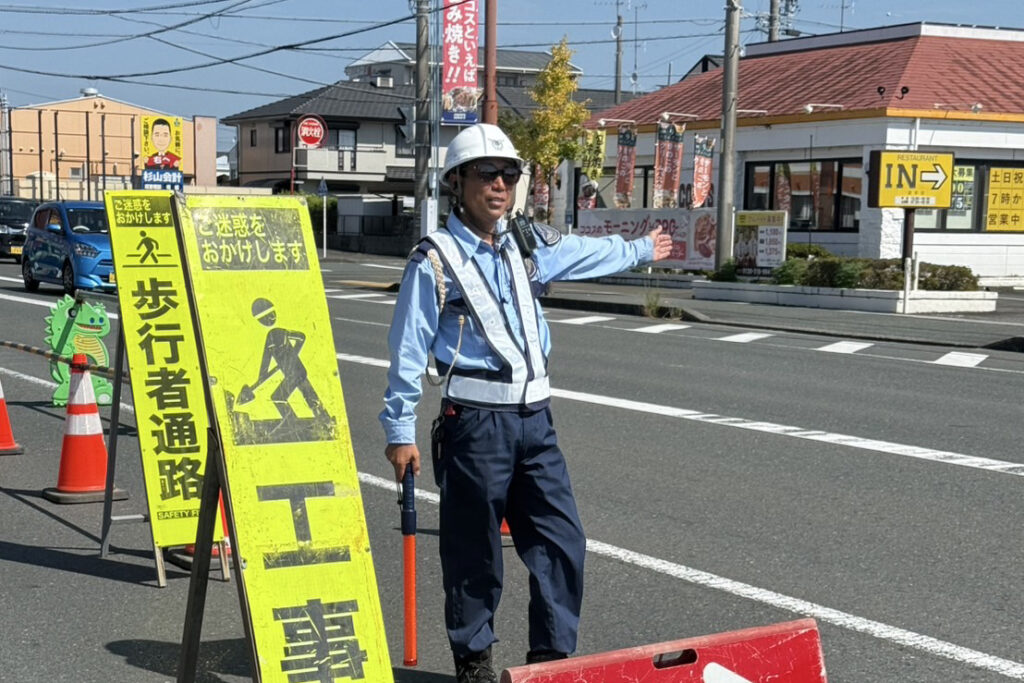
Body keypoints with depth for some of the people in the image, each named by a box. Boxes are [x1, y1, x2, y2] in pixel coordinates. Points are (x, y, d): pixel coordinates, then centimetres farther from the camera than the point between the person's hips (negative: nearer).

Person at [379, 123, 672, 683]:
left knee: (563, 542, 4)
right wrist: (400, 432, -6)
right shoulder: (435, 260, -6)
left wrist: (641, 250, 47)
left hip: (534, 420, 6)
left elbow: (588, 253, 32)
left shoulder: (528, 245, 11)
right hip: (475, 423, -6)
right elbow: (408, 353, -5)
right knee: (474, 553, 3)